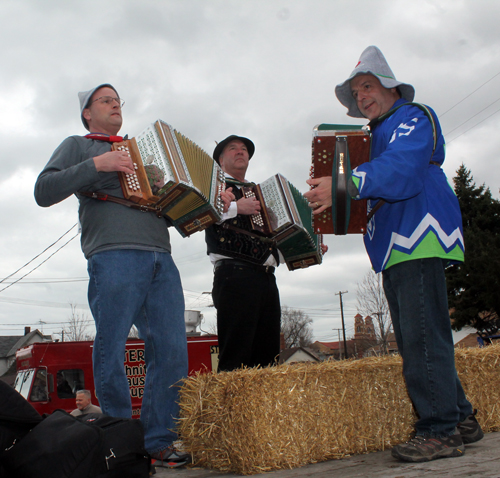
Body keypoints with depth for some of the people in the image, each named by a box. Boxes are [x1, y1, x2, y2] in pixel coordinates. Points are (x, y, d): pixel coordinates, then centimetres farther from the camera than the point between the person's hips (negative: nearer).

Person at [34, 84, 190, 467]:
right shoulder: (78, 146, 18)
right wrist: (96, 165, -8)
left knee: (172, 349, -5)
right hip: (113, 255, -5)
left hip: (161, 259, 5)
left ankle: (158, 441, 2)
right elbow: (44, 191, 1)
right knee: (111, 352, -7)